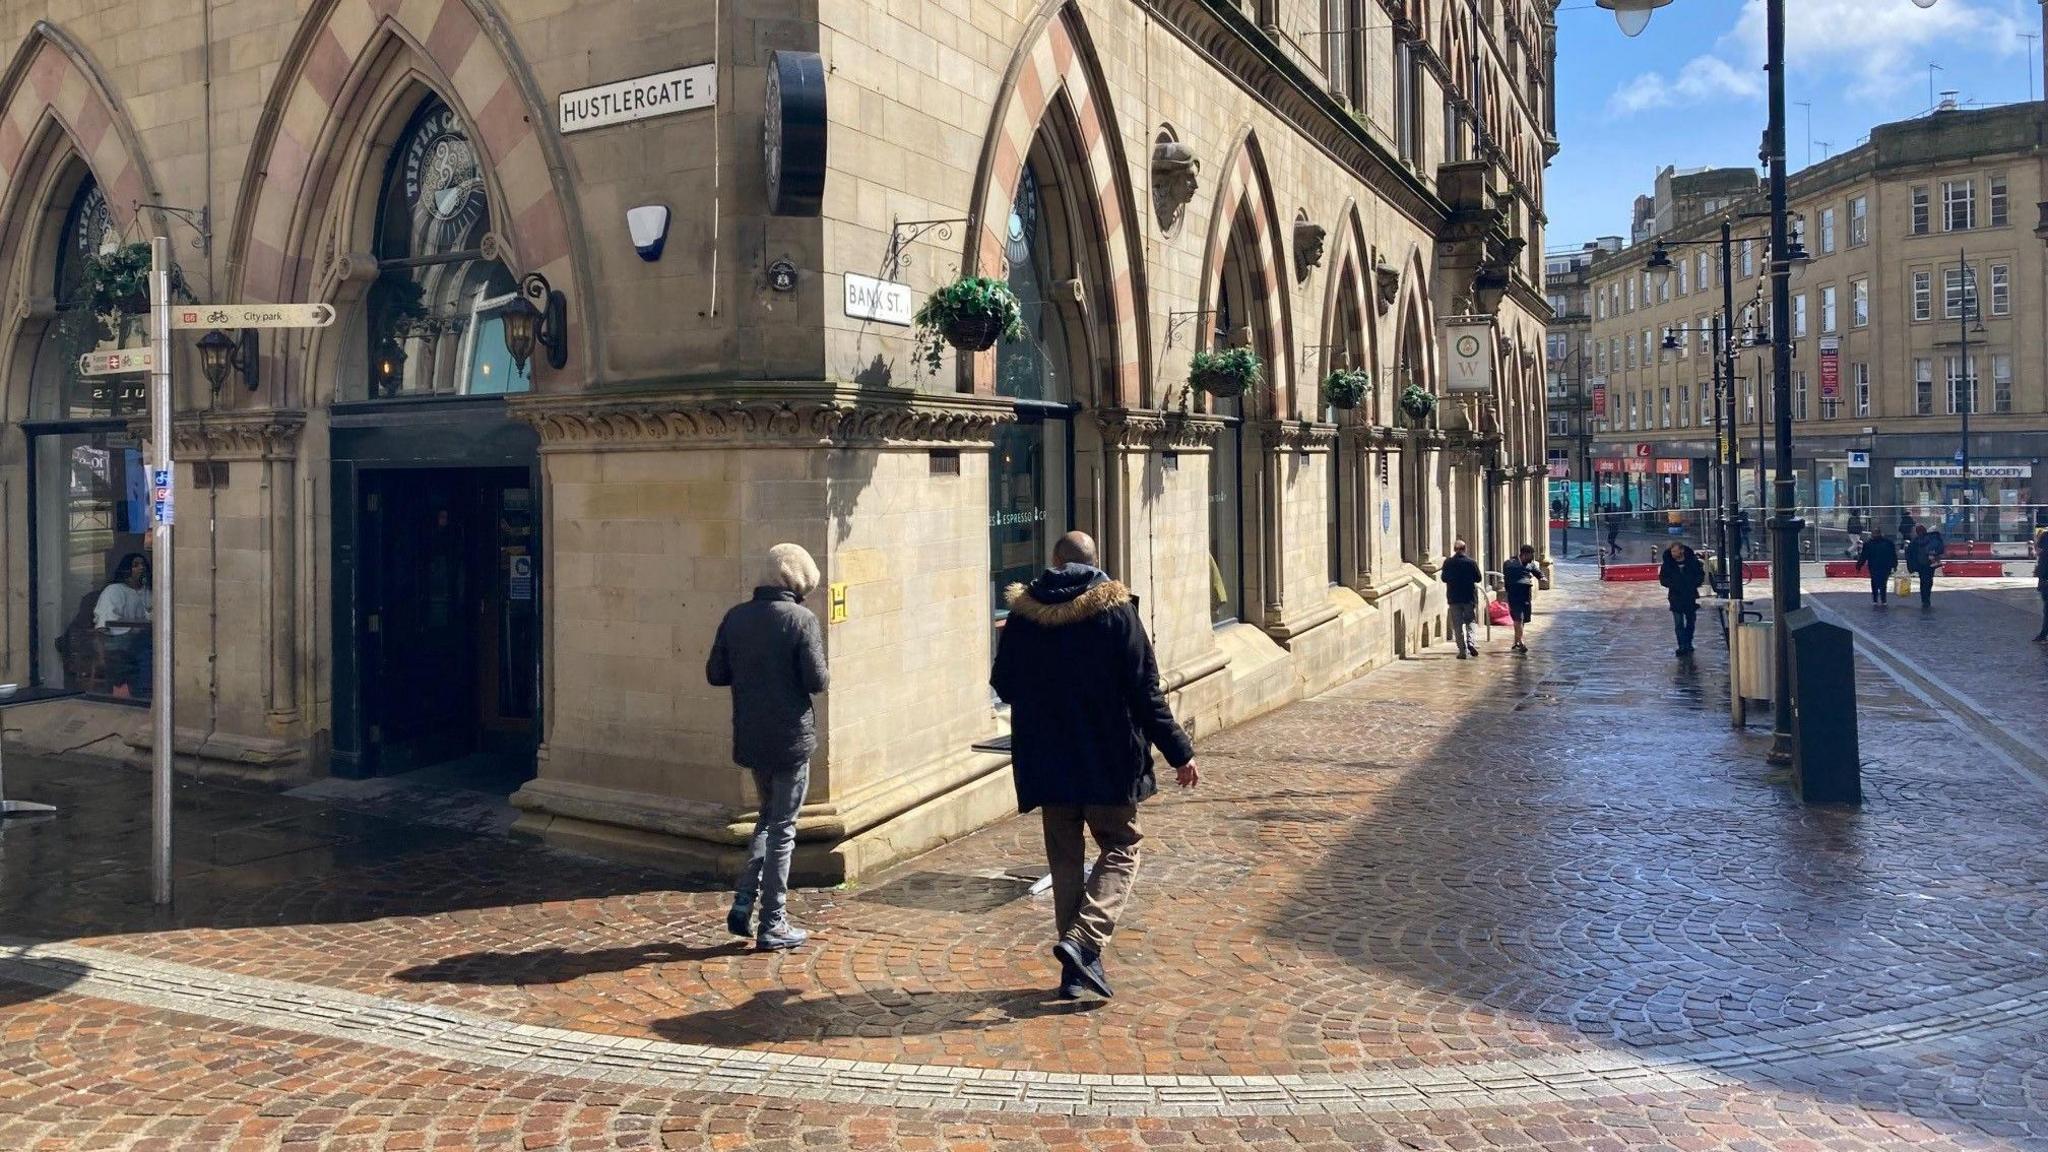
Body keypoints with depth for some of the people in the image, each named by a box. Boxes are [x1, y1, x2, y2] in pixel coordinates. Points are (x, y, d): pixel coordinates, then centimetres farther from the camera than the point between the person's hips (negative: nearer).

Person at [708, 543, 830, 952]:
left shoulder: (736, 617, 2)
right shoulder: (801, 620, -14)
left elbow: (715, 674, 6)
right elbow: (817, 681, -16)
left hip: (750, 737, 5)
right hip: (790, 738, -5)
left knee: (768, 817, 23)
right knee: (782, 830, 5)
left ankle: (743, 905, 15)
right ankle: (773, 926, 11)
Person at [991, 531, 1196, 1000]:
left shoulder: (1021, 614, 0)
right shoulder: (1116, 610, -8)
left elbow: (1002, 686, 9)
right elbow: (1144, 692, -9)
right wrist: (1179, 752, -2)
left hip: (1045, 763, 3)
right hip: (1109, 760, -3)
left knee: (1065, 859, 13)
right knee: (1120, 850, 10)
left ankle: (1076, 969, 14)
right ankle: (1083, 940, -9)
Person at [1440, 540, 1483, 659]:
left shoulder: (1448, 563, -4)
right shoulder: (1471, 562, -6)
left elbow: (1444, 578, 3)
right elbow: (1479, 578, -2)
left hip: (1453, 598, 0)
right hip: (1469, 597, 0)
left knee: (1457, 625, 4)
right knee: (1470, 620, 13)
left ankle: (1462, 650, 1)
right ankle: (1470, 641, -11)